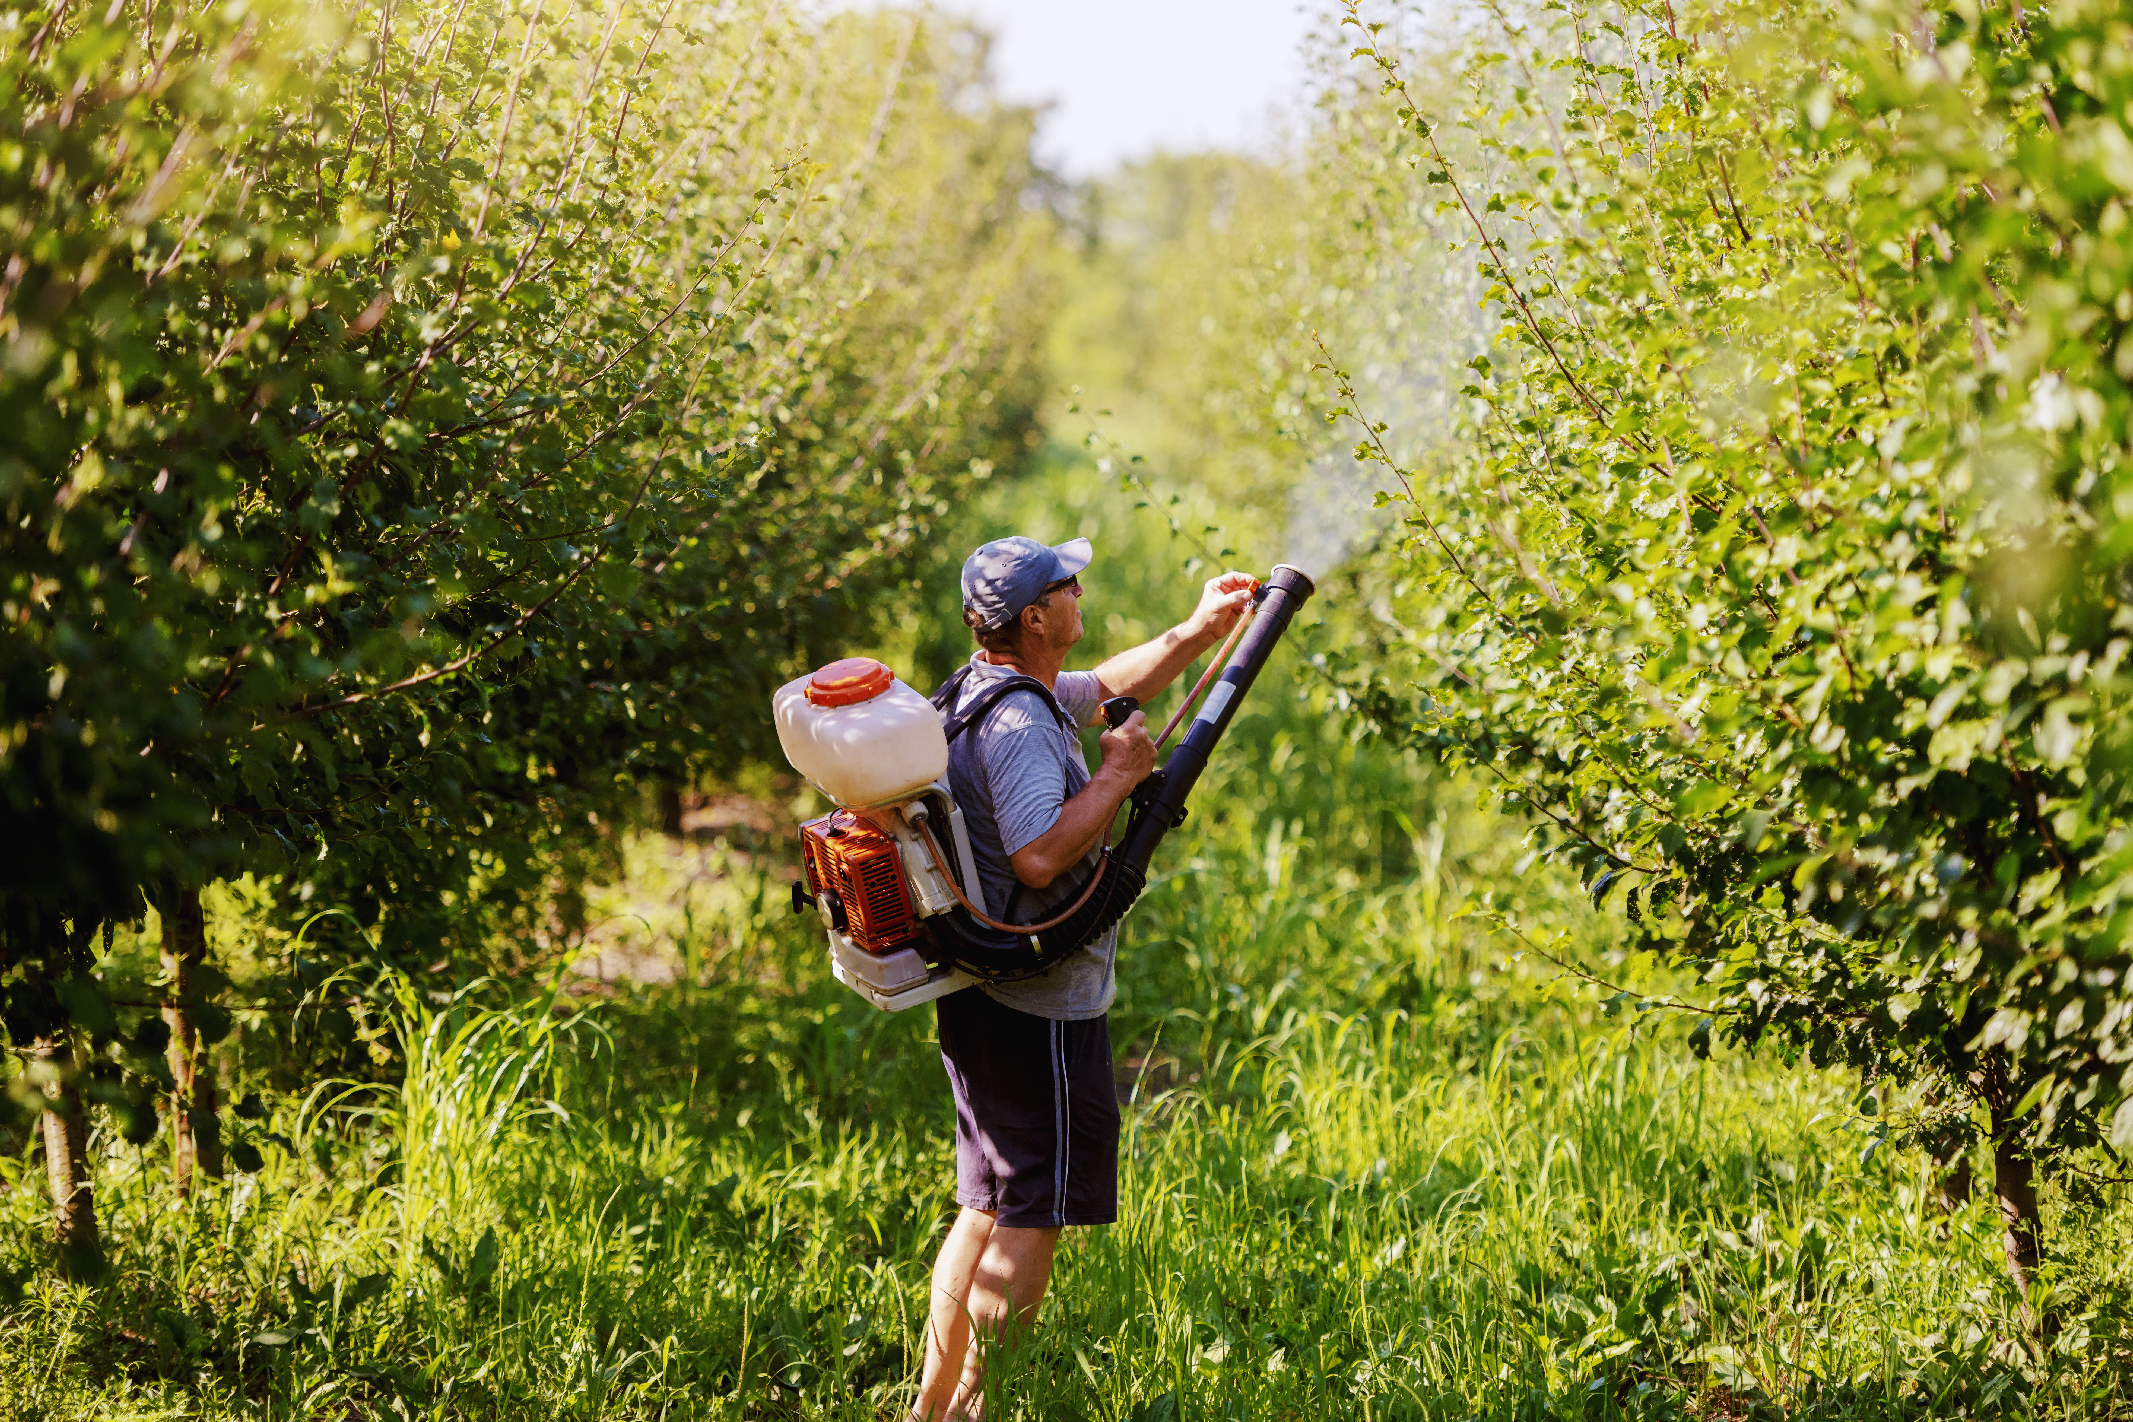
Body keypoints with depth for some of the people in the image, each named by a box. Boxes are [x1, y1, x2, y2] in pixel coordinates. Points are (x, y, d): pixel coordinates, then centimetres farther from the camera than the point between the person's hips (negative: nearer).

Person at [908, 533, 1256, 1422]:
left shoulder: (990, 687, 11)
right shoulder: (1018, 724, -21)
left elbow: (1108, 688, 28)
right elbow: (1040, 858, -31)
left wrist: (1198, 633, 22)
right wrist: (1118, 777, -19)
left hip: (980, 996, 10)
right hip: (1038, 1007, -10)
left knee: (989, 1205, 17)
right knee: (1036, 1213, -2)